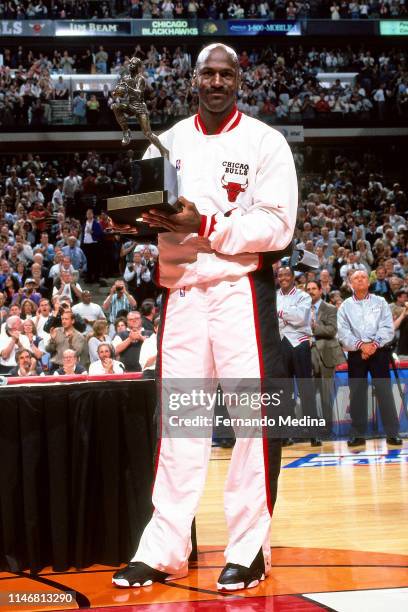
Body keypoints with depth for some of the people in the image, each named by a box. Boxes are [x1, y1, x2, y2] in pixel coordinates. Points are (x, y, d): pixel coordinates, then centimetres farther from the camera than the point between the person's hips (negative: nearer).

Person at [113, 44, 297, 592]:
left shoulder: (265, 142, -3)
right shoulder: (168, 142, 12)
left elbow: (278, 226, -11)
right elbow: (145, 211, 16)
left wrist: (206, 226, -21)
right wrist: (145, 217, -8)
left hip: (243, 290, -4)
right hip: (181, 292, 4)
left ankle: (249, 549, 6)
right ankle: (163, 549, 10)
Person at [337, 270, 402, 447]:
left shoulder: (380, 302, 8)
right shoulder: (345, 306, 8)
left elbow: (387, 328, -2)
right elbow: (343, 333, -2)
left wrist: (374, 343, -17)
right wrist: (361, 345, -17)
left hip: (379, 351, -1)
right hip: (355, 353, 1)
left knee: (384, 391, -5)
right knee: (356, 393, 1)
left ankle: (392, 433, -3)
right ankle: (358, 434, 8)